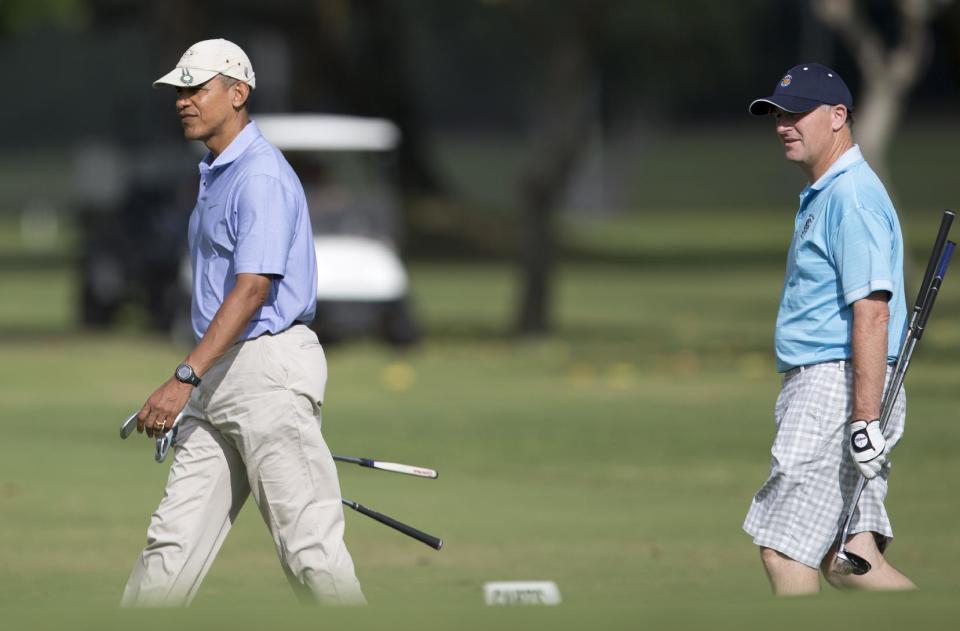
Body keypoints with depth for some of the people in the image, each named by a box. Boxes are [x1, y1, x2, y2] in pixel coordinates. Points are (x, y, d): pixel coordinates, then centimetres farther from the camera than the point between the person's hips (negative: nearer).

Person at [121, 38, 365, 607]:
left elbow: (252, 288, -23)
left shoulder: (262, 175, -14)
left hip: (269, 368, -10)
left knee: (310, 547, -9)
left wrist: (184, 379, -29)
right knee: (173, 539, 6)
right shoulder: (216, 175, 18)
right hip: (220, 378, 10)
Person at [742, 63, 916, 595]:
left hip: (837, 387, -10)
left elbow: (871, 312, -22)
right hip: (817, 388, 10)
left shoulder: (852, 196, -14)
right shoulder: (820, 196, 20)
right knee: (845, 561, 6)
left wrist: (865, 420, -27)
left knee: (785, 550, -10)